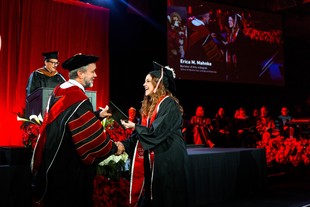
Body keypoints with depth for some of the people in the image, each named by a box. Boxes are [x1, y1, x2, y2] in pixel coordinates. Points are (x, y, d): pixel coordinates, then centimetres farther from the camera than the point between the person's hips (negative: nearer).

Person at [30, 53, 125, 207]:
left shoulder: (59, 91, 3)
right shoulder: (78, 98, -23)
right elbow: (93, 134, -20)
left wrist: (97, 114, 15)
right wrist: (114, 148, -6)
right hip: (70, 170, -9)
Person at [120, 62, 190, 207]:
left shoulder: (169, 104, -12)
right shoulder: (148, 105, 14)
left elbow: (157, 131, -20)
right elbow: (141, 133, 14)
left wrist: (135, 127, -7)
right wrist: (124, 144, 0)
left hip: (167, 160, -8)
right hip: (150, 160, 8)